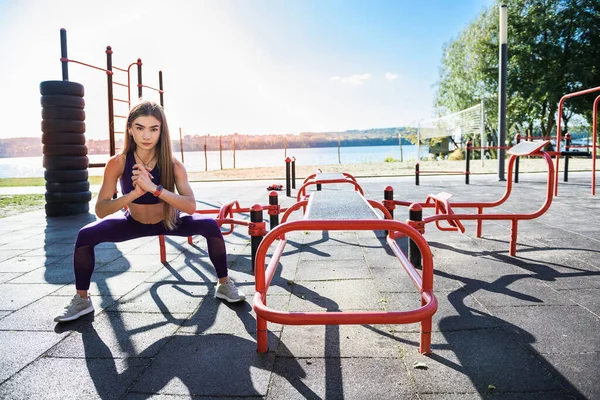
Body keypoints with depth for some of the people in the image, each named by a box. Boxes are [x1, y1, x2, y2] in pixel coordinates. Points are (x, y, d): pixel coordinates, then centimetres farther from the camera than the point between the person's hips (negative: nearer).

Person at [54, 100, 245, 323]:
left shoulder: (173, 165, -27)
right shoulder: (117, 163, -25)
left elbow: (191, 206, -37)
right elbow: (100, 210, -26)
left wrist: (154, 188, -49)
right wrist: (134, 193, -43)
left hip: (169, 221, -1)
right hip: (134, 223, 1)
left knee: (211, 226, -23)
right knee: (85, 236, -18)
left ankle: (224, 285, -1)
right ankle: (82, 300, 4)